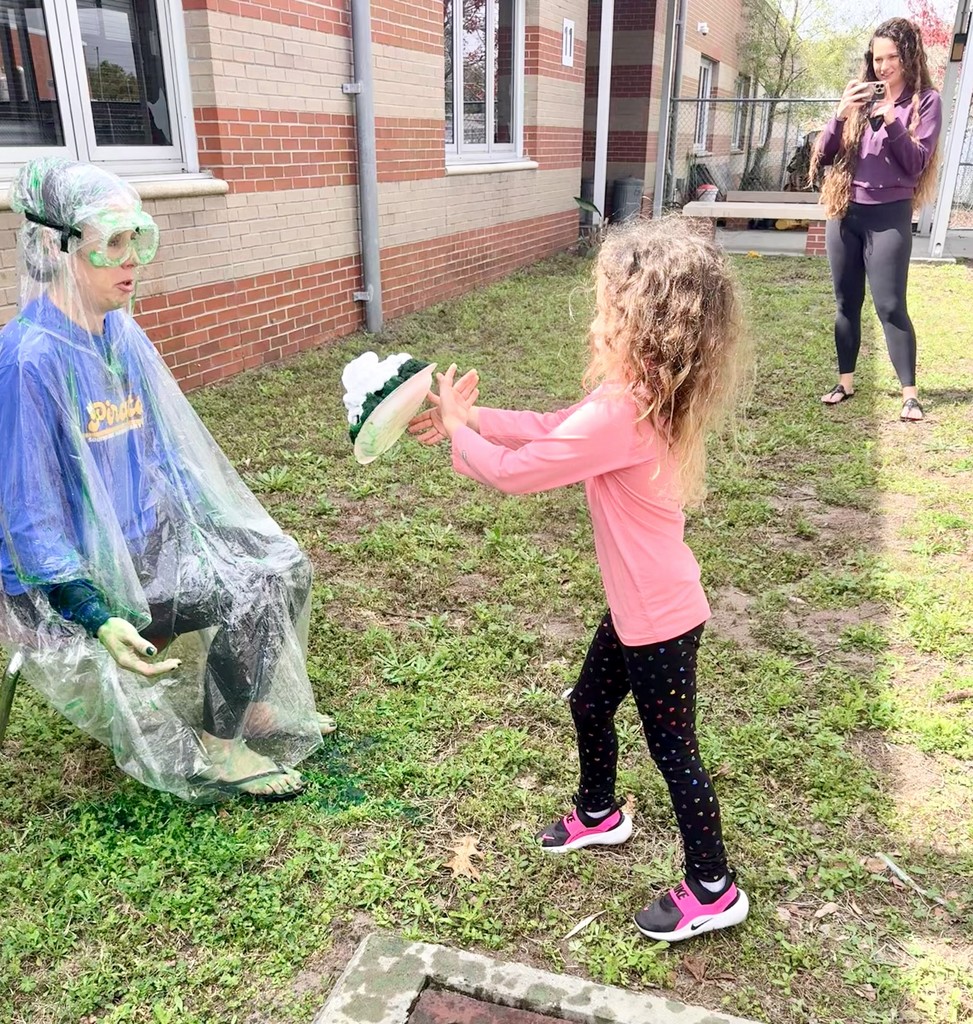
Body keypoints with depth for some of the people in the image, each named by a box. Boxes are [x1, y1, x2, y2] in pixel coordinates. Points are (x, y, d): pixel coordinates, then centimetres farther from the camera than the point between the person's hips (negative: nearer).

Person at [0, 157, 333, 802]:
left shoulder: (122, 334, 1)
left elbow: (166, 448, 10)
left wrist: (229, 534, 11)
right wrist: (100, 620, -27)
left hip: (147, 535, 8)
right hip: (75, 573, -8)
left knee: (284, 565, 0)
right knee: (250, 597, -18)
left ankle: (259, 704, 19)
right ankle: (219, 750, 5)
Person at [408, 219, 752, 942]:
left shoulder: (621, 414, -31)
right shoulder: (643, 395, -1)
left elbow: (514, 472, -24)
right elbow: (550, 429, 9)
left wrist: (455, 428, -8)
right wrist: (471, 416, 2)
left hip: (660, 618, -9)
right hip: (640, 607, 9)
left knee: (673, 750, 8)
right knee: (590, 705, 25)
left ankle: (713, 890, 30)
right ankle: (600, 814, 51)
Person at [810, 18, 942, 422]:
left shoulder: (925, 101, 0)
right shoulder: (861, 96, 10)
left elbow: (917, 164, -8)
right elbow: (822, 156, 4)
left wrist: (891, 122, -20)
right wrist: (842, 113, -12)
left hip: (889, 216, -4)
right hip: (845, 212, 4)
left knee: (890, 306, -8)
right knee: (846, 302, 7)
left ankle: (909, 393, -3)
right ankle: (845, 382, 16)